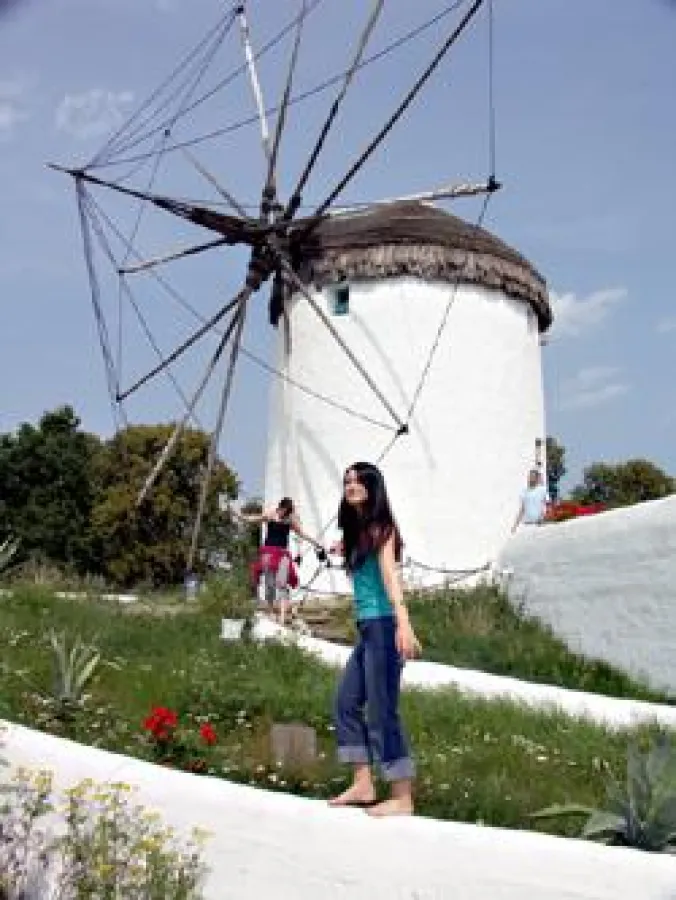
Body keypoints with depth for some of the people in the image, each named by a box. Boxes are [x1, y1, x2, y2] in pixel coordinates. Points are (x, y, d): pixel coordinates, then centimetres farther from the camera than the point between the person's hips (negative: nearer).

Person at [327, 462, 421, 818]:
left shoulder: (379, 526, -9)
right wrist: (347, 550, 20)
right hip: (367, 628, 10)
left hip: (383, 627, -10)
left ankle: (402, 799, 5)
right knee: (346, 702, 13)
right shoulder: (358, 531, 16)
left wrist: (403, 624, -32)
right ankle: (362, 785, 21)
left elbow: (390, 574, -24)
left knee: (382, 711, -5)